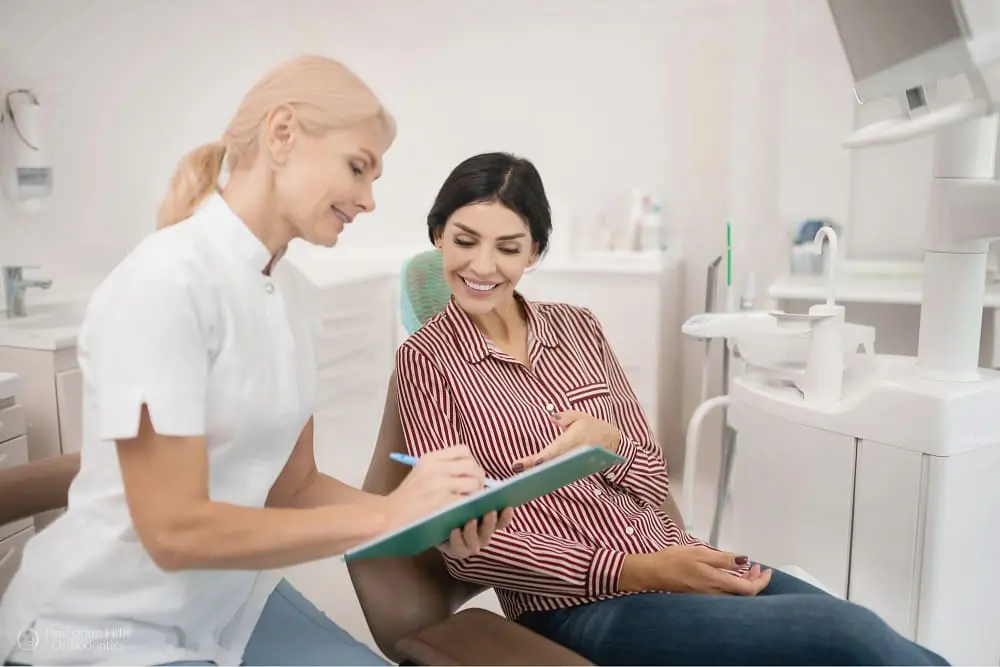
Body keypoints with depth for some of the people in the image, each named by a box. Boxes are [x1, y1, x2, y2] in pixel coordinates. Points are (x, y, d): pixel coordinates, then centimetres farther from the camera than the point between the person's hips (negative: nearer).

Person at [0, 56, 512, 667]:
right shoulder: (167, 278, -23)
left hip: (233, 604, 6)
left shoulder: (299, 298, -1)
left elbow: (293, 486, 1)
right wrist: (387, 514, -23)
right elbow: (175, 531, -24)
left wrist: (427, 520, -13)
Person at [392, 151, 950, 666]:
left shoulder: (578, 327, 9)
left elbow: (654, 480, 10)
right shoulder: (428, 357, -3)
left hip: (681, 560, 5)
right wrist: (629, 570, -16)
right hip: (581, 604, -4)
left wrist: (607, 445, -14)